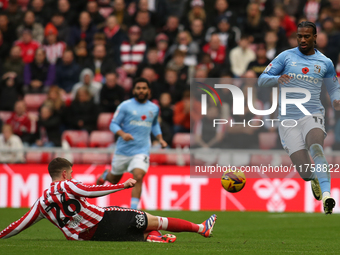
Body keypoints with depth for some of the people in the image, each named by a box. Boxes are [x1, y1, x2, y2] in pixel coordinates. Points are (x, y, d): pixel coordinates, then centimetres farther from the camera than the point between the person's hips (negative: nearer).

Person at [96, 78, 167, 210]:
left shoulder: (154, 108, 8)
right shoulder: (125, 106, -5)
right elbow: (113, 124, -5)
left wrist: (160, 138, 13)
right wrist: (122, 134, -24)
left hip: (141, 151, 1)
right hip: (123, 149, -1)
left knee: (138, 177, -22)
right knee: (114, 179, 15)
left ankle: (133, 209, -17)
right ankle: (105, 175, 52)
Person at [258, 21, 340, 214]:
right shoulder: (286, 56, 8)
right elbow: (262, 80, 6)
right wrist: (277, 79, -17)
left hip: (312, 115, 0)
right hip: (289, 119, 1)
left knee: (316, 148, -34)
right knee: (306, 173, -7)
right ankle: (315, 180, 32)